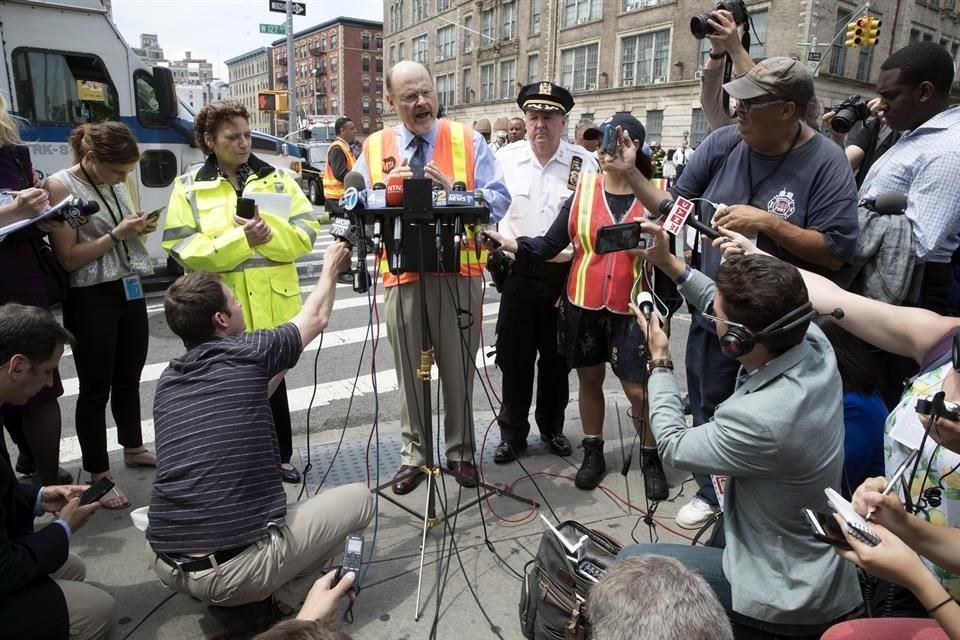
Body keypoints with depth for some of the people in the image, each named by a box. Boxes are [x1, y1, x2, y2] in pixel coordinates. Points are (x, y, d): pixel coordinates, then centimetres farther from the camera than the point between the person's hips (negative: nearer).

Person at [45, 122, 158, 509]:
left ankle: (133, 448, 35)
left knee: (129, 377, 17)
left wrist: (139, 229, -1)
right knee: (96, 387, 2)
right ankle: (98, 475, 14)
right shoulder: (60, 186, -12)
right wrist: (116, 234, -20)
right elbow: (67, 258, -16)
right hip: (91, 299, -6)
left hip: (131, 290, 7)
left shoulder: (117, 183, 8)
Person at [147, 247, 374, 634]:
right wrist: (331, 269, 29)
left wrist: (279, 364, 30)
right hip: (236, 568, -6)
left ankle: (235, 597, 16)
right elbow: (316, 318, 12)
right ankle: (275, 603, 4)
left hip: (168, 566, 7)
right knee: (358, 499, 12)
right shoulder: (249, 352, -8)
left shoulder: (168, 380, 9)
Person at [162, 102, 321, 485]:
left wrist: (269, 230, -20)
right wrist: (239, 239, -21)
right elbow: (183, 248, -9)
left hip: (272, 304, 1)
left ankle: (280, 457, 27)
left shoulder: (277, 179, 5)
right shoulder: (189, 187, 0)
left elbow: (306, 233, -2)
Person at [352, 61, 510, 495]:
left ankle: (461, 453, 26)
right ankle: (412, 454, 27)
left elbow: (499, 200, -4)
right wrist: (388, 189, -12)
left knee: (458, 368, 9)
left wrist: (453, 189, -18)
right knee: (409, 369, 11)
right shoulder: (374, 148, 8)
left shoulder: (468, 142, 3)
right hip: (402, 273, 2)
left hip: (459, 271, -1)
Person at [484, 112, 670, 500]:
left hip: (631, 308, -2)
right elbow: (551, 243, -4)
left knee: (638, 389, 1)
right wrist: (514, 245, -18)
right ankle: (593, 453, 32)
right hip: (583, 303, 2)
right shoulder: (582, 189, -1)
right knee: (589, 379, 13)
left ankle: (651, 458, 25)